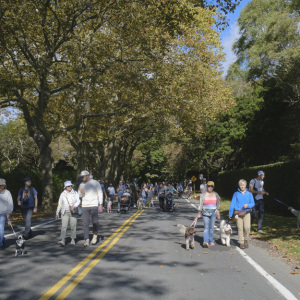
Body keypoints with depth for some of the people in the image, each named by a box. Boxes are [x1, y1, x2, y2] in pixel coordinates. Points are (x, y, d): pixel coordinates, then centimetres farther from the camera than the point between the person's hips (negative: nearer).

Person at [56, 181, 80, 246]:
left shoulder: (75, 193, 3)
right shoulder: (62, 194, 4)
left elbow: (78, 201, -4)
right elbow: (59, 204, 8)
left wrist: (73, 206, -22)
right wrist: (57, 213, 6)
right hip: (65, 212, 0)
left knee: (73, 226, 3)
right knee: (64, 226, -11)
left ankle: (73, 239, 18)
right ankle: (62, 241, -18)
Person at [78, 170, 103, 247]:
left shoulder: (95, 183, 2)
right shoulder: (82, 185, 11)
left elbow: (100, 194, 3)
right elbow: (79, 195, 16)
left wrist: (101, 205, -4)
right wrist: (81, 192, -7)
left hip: (94, 205, -3)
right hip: (85, 206, 3)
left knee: (95, 222, -1)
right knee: (85, 223, -2)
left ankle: (95, 235, 24)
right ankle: (86, 240, 1)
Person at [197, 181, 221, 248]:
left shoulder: (216, 194, 10)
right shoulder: (203, 195, 4)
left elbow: (218, 203, 17)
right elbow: (201, 204, 4)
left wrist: (218, 211, 12)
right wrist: (199, 212, 1)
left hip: (213, 213, 2)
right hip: (205, 213, -2)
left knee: (211, 227, 7)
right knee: (206, 227, -10)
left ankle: (211, 241, 17)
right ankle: (205, 242, -19)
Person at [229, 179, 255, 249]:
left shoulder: (249, 194, 9)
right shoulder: (236, 194, 7)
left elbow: (252, 203, 6)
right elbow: (232, 204, 7)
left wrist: (247, 205, -16)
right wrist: (230, 214, 5)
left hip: (247, 213, 0)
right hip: (238, 213, 0)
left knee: (247, 227, -10)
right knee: (240, 228, -2)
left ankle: (246, 240, 14)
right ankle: (241, 243, 8)